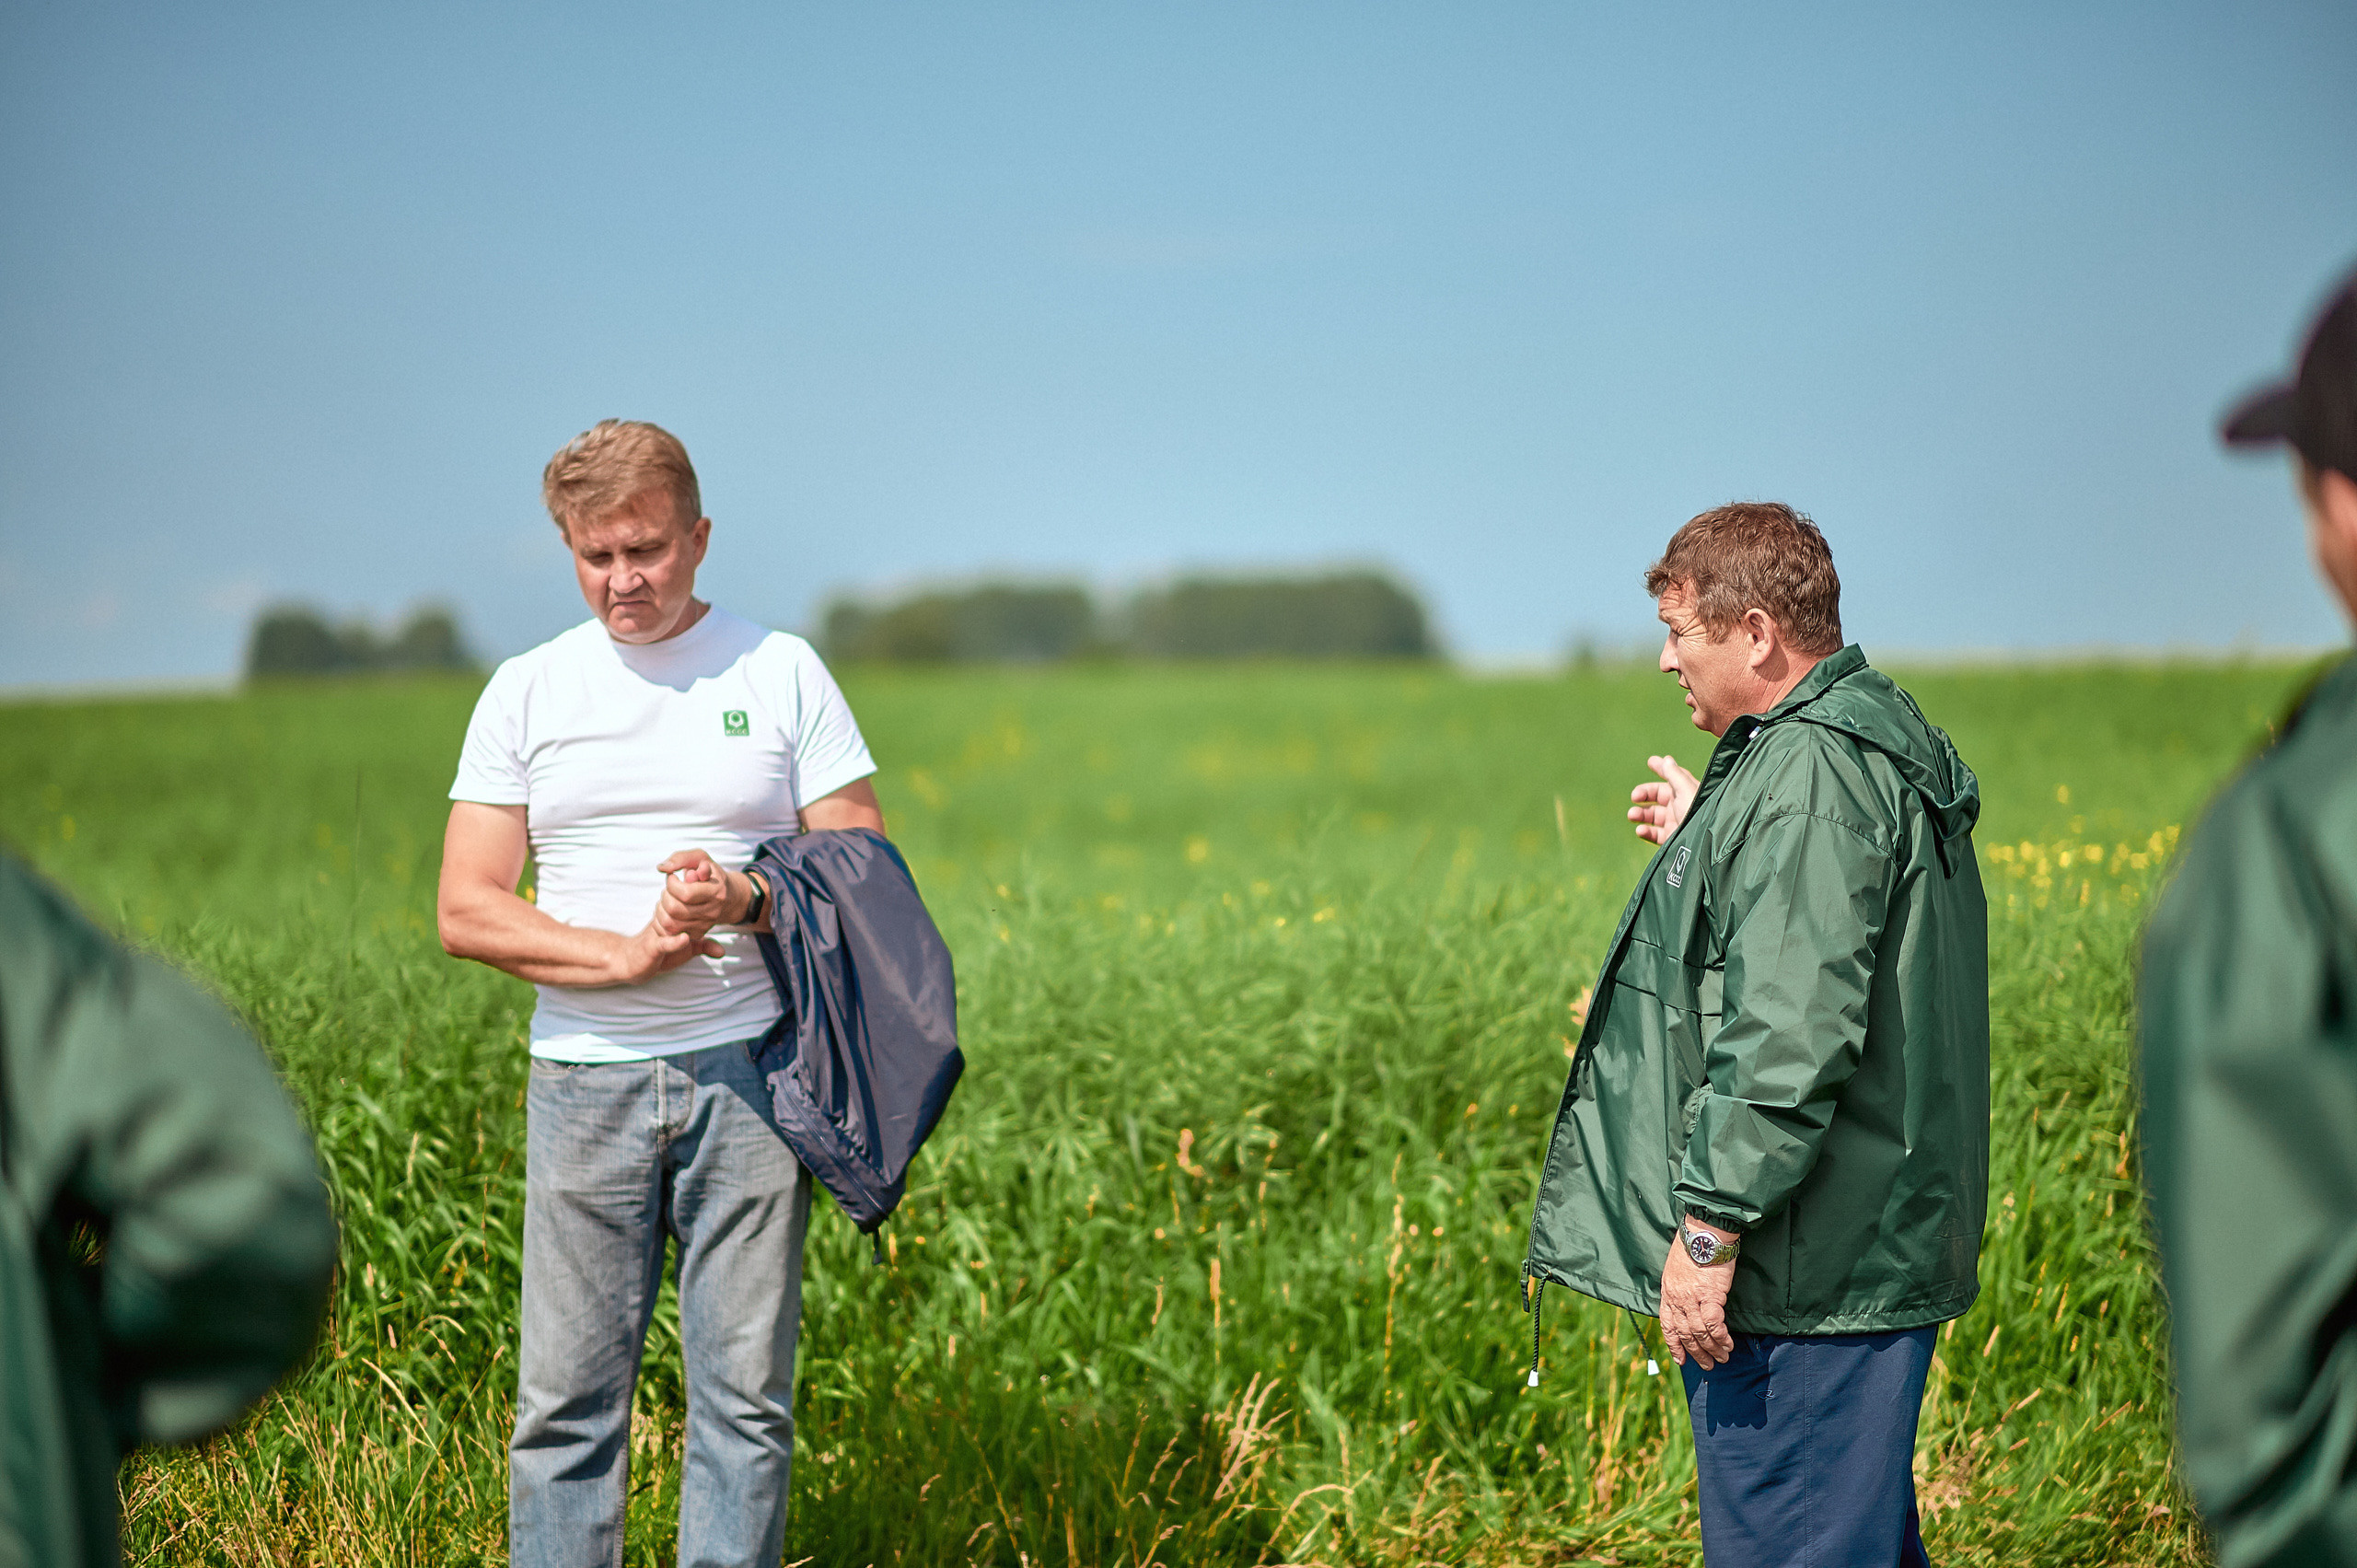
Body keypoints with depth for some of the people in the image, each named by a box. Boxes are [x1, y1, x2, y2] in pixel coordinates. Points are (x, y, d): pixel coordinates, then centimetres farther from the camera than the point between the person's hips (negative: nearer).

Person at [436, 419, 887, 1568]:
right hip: (586, 1075, 1)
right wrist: (629, 955, -13)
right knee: (566, 1397, 0)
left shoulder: (782, 672, 6)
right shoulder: (526, 691, 8)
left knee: (745, 1393, 1)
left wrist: (743, 902, -15)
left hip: (748, 1071, 0)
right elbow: (466, 911, 2)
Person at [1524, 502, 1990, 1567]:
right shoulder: (1870, 740, 16)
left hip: (1801, 1280, -11)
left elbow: (1791, 1032, -26)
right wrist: (1706, 848, 22)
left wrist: (1710, 1231, -23)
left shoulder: (1808, 777, -19)